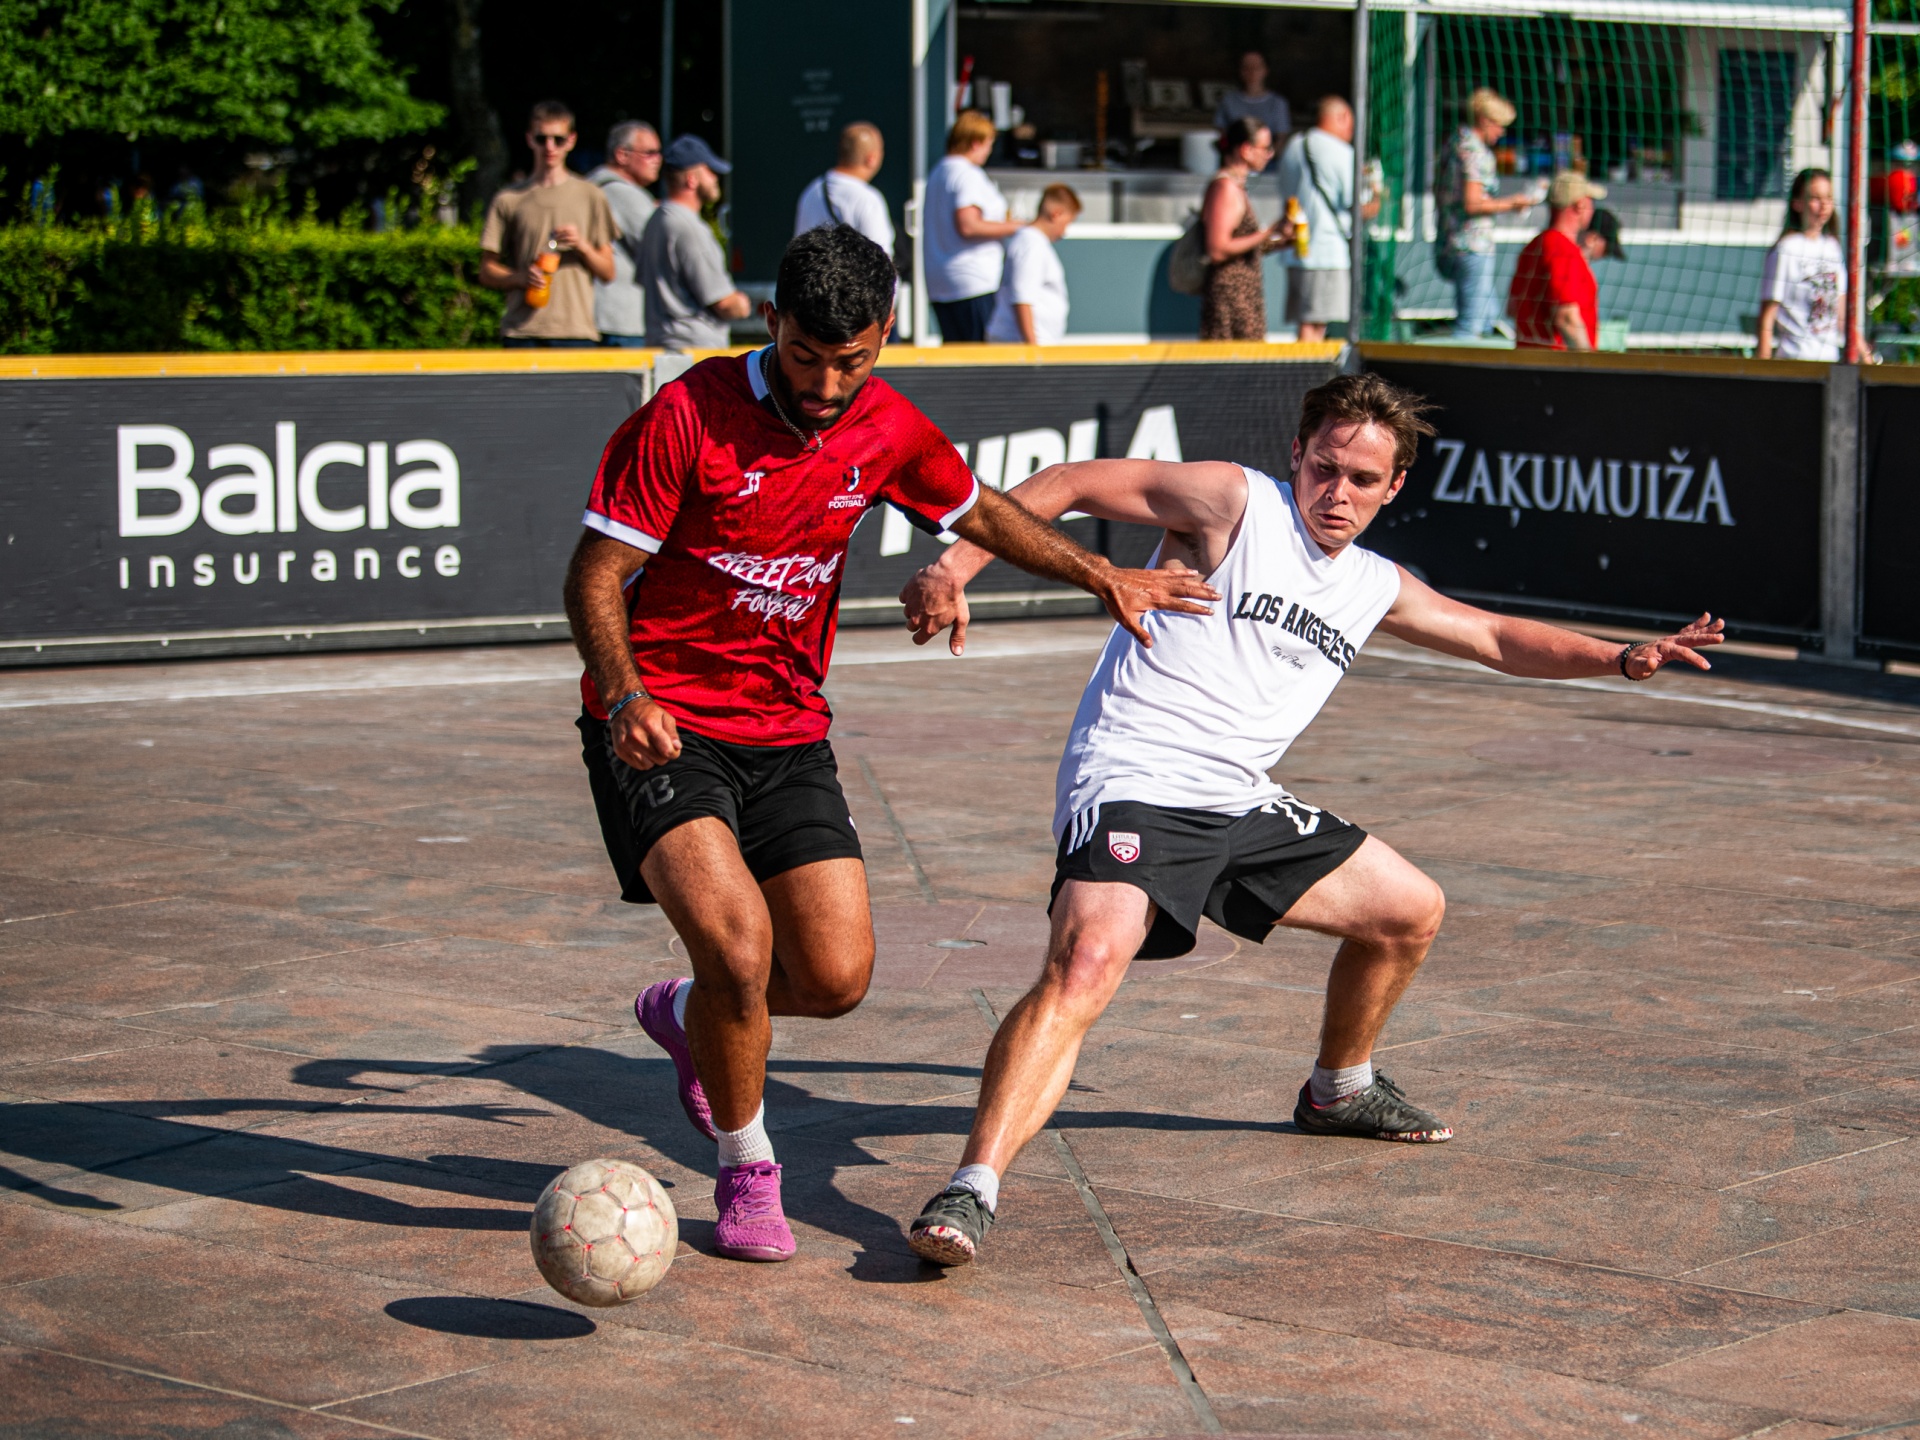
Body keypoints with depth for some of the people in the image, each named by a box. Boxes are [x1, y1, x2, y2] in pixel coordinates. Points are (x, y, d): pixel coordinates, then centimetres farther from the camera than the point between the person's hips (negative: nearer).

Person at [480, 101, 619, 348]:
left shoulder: (590, 196, 12)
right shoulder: (509, 200, 10)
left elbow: (607, 272, 12)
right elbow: (487, 272, 10)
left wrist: (582, 246, -7)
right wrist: (521, 277, -10)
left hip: (576, 334, 1)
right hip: (523, 333, 0)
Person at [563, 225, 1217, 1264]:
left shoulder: (888, 431, 1)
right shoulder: (688, 415, -16)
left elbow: (979, 514, 22)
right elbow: (595, 575, -13)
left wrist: (1101, 577, 16)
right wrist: (624, 695, -29)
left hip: (785, 730, 5)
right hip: (661, 728, -5)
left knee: (837, 978, -3)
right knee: (736, 937, -25)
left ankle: (688, 1016, 32)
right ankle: (746, 1170, 1)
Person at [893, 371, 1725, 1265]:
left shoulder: (1378, 588, 14)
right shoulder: (1235, 503, -6)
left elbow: (1500, 639, 27)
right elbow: (1067, 485, -8)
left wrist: (1623, 658, 14)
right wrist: (953, 569, -20)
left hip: (1240, 804, 8)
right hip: (1131, 786, -8)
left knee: (1411, 913, 17)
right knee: (1086, 965, -32)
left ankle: (1338, 1091, 42)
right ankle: (971, 1193, -36)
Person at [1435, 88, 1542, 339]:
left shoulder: (1453, 146, 15)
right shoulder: (1476, 152, -14)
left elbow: (1439, 193, 22)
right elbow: (1473, 204, -22)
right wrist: (1511, 203, -10)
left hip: (1446, 245, 10)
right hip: (1473, 248, -10)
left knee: (1487, 313, 22)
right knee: (1470, 325, -8)